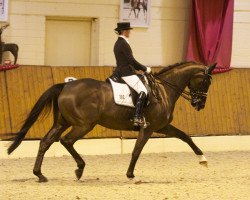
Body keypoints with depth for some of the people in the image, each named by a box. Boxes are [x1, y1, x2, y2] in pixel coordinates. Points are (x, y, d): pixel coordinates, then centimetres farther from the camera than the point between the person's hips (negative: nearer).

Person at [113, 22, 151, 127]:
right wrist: (145, 69, -7)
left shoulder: (118, 43, 17)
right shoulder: (124, 44, -14)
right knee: (143, 91, -19)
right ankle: (137, 118, -30)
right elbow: (131, 61, -17)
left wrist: (141, 68, 19)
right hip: (126, 73, -11)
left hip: (119, 72, 11)